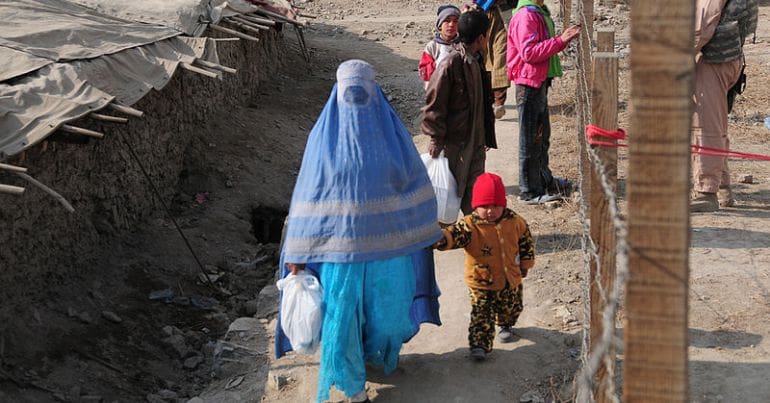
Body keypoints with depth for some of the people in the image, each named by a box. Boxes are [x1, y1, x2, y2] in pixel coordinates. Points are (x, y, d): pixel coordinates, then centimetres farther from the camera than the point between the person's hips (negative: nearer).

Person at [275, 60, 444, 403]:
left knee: (387, 309, 15)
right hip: (341, 243, -1)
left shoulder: (391, 130, -5)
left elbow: (415, 184, 3)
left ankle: (381, 353, 47)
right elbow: (308, 196, -5)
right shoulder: (324, 136, -8)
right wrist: (298, 253, -6)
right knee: (341, 315, 3)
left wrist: (420, 234, 6)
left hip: (388, 242, 2)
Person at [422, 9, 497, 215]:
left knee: (474, 190, 14)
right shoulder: (450, 64, -19)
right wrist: (436, 139, -16)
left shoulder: (476, 61, 9)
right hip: (455, 142, -8)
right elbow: (434, 104, -16)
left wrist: (486, 137, 22)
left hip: (476, 140, 8)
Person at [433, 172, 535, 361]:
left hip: (511, 280, 4)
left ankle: (506, 326, 53)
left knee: (511, 309, 24)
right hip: (481, 283, -4)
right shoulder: (469, 225, -19)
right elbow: (453, 234, -35)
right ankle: (480, 344, 0)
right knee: (481, 314, -8)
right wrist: (439, 240, -56)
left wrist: (525, 264, 12)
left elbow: (526, 242, 7)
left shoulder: (515, 222, -7)